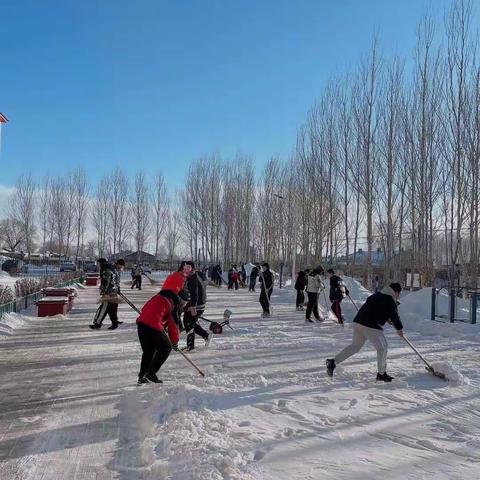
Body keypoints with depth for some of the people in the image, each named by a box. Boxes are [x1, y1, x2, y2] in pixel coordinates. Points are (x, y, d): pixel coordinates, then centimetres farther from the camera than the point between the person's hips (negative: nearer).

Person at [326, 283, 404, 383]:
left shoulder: (377, 295, 20)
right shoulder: (390, 301, -6)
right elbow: (394, 315, -3)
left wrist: (387, 318, 24)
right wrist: (399, 328, 13)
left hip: (358, 322, 8)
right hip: (371, 326, -8)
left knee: (355, 345, 17)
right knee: (382, 347, 7)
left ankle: (333, 361, 11)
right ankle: (381, 374, 15)